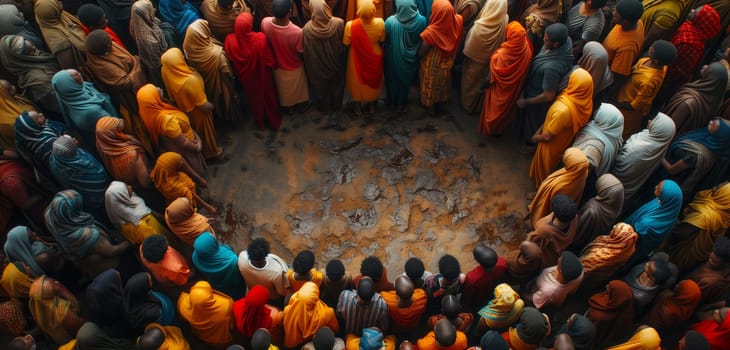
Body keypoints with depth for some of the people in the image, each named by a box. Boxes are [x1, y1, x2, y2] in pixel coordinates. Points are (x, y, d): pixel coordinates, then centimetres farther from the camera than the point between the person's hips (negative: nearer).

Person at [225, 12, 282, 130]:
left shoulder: (230, 40, -29)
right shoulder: (261, 39, -36)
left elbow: (231, 61, -10)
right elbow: (270, 61, -20)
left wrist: (241, 72, 10)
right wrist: (272, 66, 2)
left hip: (246, 78, 2)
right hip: (263, 77, -2)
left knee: (254, 98, 29)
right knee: (268, 97, 27)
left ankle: (260, 122, 54)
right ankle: (274, 122, 51)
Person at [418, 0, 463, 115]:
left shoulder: (431, 33, -39)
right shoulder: (457, 22, -27)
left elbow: (421, 53, -22)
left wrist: (417, 57, -3)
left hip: (432, 66, -4)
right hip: (446, 63, 4)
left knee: (431, 86, 24)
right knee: (442, 83, 31)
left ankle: (431, 107, 47)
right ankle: (440, 101, 55)